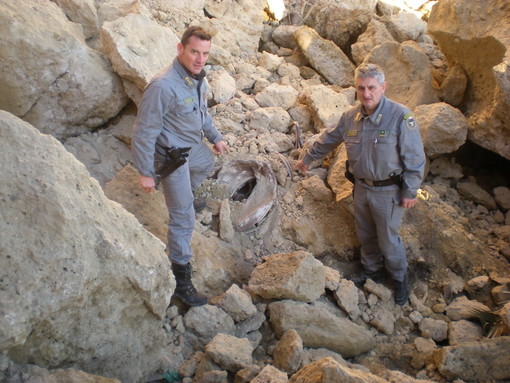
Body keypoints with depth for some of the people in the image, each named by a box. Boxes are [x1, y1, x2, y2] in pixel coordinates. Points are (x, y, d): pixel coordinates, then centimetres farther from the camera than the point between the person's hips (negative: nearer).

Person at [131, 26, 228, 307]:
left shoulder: (196, 76, -5)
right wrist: (145, 173, -22)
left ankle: (185, 198, 68)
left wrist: (215, 137, 21)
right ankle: (181, 280, 8)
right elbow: (144, 132, -27)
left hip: (193, 145, 9)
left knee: (207, 165, 39)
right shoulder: (163, 86, -33)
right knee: (183, 220, -5)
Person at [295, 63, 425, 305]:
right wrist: (307, 159, 24)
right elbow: (329, 139, 14)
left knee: (388, 240, 8)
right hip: (361, 187, 5)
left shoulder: (400, 117, -21)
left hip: (388, 191, -5)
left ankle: (400, 278, 35)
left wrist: (410, 192, -13)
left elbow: (414, 158, -16)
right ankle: (372, 271, 45)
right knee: (365, 236, 20)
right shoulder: (351, 117, -3)